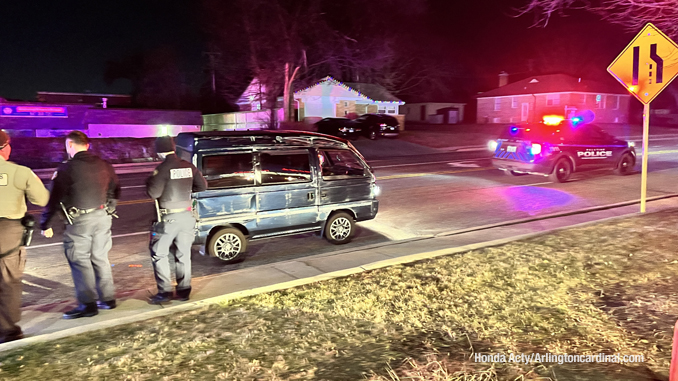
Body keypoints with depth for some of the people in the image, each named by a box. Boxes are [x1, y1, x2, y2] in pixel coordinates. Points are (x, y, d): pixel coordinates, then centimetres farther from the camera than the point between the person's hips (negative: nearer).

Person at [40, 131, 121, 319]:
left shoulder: (66, 168, -10)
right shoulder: (104, 165, 6)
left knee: (80, 261, 3)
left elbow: (54, 198, -8)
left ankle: (87, 304, 5)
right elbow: (115, 191, 15)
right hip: (103, 217, 6)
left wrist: (46, 224, 1)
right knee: (100, 258, 15)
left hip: (79, 221, -6)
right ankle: (107, 298, 20)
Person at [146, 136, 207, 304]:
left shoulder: (163, 168, -14)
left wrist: (149, 182, 2)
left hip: (169, 218, -5)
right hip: (187, 216, 6)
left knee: (159, 253, 8)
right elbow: (202, 186, 10)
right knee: (183, 254, 13)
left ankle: (164, 292, 7)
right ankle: (183, 291, 18)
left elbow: (153, 193, -18)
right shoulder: (188, 166, 3)